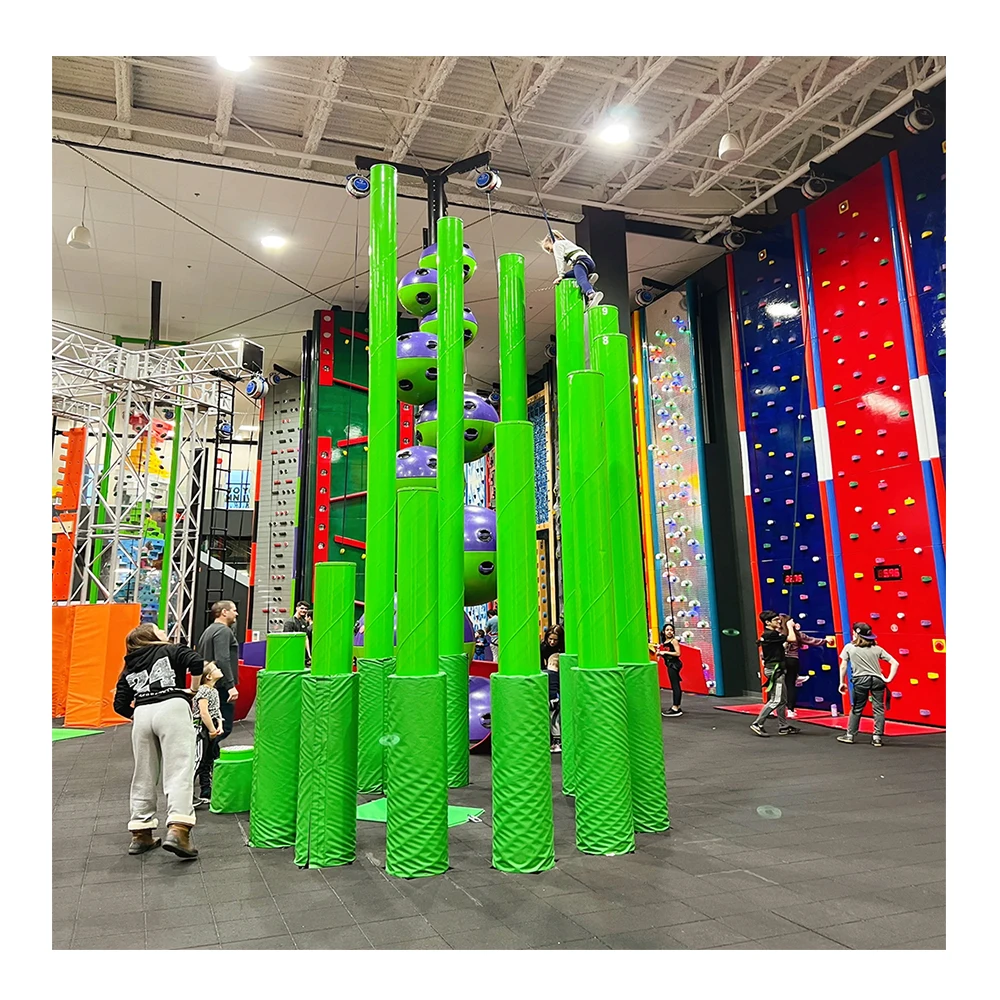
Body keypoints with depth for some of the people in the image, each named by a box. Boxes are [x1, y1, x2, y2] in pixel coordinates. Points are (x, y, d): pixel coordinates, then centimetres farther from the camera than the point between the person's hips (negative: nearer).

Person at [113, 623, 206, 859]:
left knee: (144, 776, 15)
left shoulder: (129, 669, 25)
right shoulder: (171, 651, 14)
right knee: (178, 771, -9)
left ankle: (141, 834, 21)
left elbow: (120, 705, 18)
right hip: (172, 709, -4)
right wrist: (193, 689, 11)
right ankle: (177, 830, -22)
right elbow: (197, 662, -5)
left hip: (142, 714, 5)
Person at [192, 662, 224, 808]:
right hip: (201, 730, -10)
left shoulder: (214, 691, 12)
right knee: (198, 762, -7)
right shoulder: (203, 690, -17)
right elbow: (204, 713, -22)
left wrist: (219, 726, -1)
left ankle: (206, 795, 21)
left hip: (211, 732, 10)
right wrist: (212, 731, -15)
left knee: (208, 763, 13)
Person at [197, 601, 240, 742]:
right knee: (224, 726, -10)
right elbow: (222, 660, -22)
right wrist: (231, 685, -24)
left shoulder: (208, 631, 21)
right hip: (221, 686, -10)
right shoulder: (224, 630, -10)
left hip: (208, 686, 10)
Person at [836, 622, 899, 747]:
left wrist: (842, 682, 14)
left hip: (861, 680, -2)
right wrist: (888, 679, 4)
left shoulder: (849, 647, 7)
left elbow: (843, 666, 6)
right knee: (878, 709, 6)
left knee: (856, 709, 10)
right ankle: (877, 737, 4)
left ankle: (850, 735, 17)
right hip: (877, 680, 2)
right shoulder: (877, 648, 13)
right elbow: (895, 663, 7)